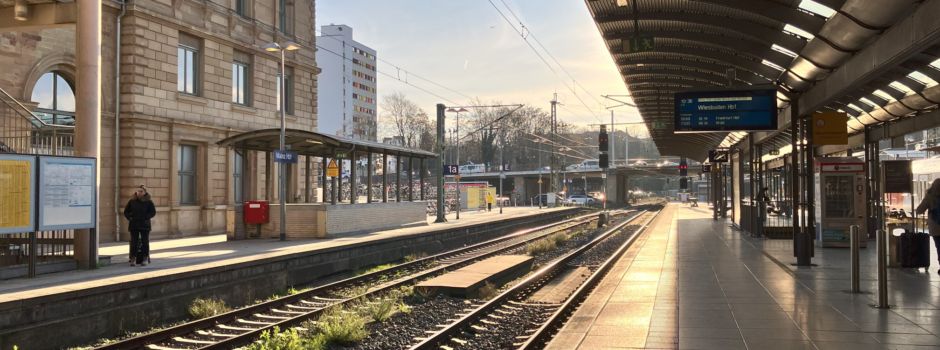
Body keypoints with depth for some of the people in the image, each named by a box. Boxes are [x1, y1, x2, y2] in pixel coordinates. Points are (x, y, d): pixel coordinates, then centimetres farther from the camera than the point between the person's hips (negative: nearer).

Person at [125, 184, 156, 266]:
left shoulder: (148, 202, -1)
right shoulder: (132, 201, 5)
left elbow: (153, 212, -2)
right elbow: (126, 211, 11)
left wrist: (146, 218, -12)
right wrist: (130, 218, -3)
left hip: (144, 225, -2)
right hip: (133, 225, 2)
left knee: (145, 241, 2)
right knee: (134, 242, 3)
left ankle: (145, 259, 9)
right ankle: (133, 258, 8)